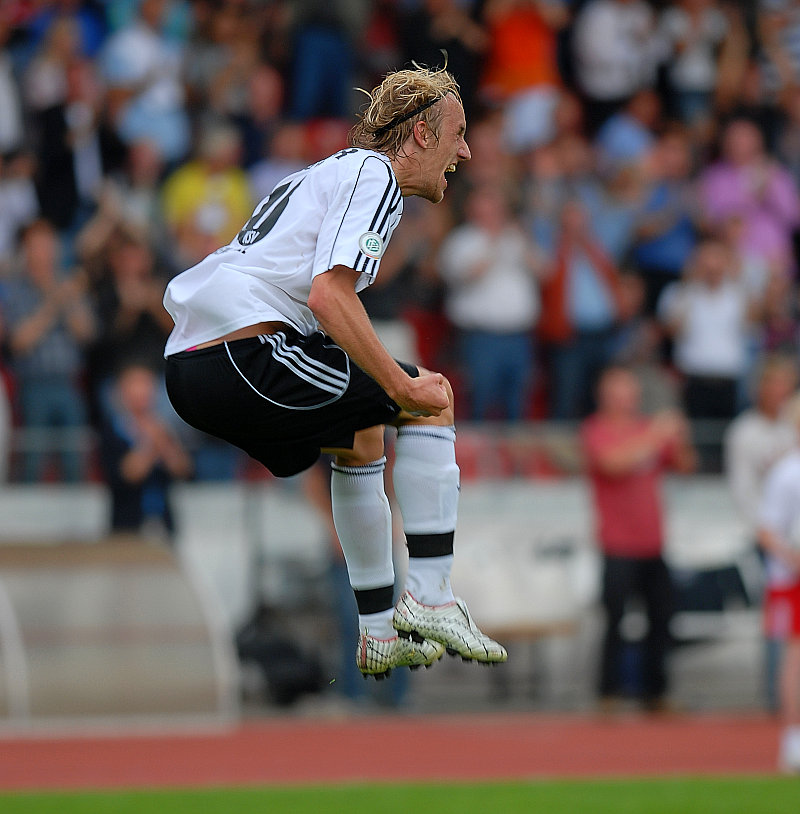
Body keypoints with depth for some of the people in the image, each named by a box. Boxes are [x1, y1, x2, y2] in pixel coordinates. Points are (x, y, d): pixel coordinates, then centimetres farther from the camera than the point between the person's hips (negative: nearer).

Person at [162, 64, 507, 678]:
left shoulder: (331, 173, 27)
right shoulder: (375, 174, -4)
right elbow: (330, 296, -19)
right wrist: (402, 388, -15)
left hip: (187, 369, 10)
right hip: (243, 358, -10)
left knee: (360, 437, 28)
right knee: (435, 396, 4)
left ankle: (381, 634, 28)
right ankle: (429, 598, 0)